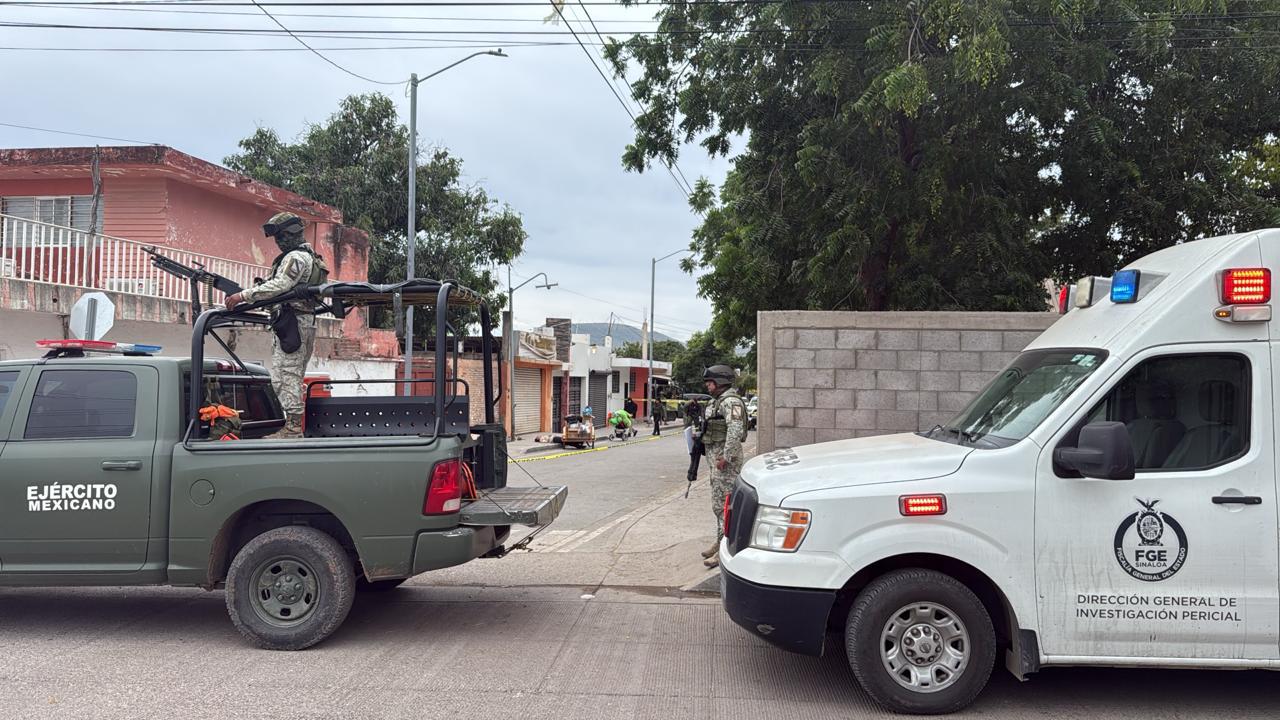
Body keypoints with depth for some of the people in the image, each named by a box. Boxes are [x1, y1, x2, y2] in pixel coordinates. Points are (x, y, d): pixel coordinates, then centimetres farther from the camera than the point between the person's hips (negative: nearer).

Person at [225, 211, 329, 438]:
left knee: (285, 376, -10)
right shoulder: (308, 255, 22)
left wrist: (243, 295, -23)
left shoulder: (295, 257, -11)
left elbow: (279, 286, -24)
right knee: (293, 376, 12)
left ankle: (293, 428, -11)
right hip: (305, 322, 11)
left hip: (291, 323, -11)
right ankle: (295, 427, 15)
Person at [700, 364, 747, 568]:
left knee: (724, 503, -10)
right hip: (715, 456, 11)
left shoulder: (731, 401, -16)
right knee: (718, 503, 17)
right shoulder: (716, 401, 17)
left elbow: (735, 430, -26)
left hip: (726, 457, -11)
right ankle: (720, 541, 26)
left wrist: (726, 457, -27)